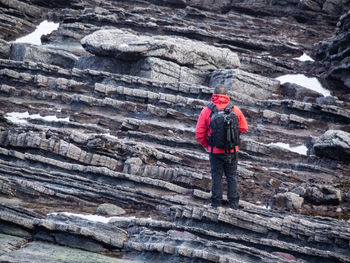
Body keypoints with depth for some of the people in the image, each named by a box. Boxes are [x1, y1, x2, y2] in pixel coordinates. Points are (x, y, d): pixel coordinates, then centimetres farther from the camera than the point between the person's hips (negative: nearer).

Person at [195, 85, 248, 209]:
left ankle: (216, 203, 14)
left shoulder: (206, 111, -10)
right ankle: (233, 204, 16)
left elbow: (199, 133, -8)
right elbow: (243, 128, 2)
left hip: (215, 151, -1)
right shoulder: (235, 110, -7)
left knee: (216, 177, 10)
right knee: (232, 177, 13)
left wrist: (206, 145, 9)